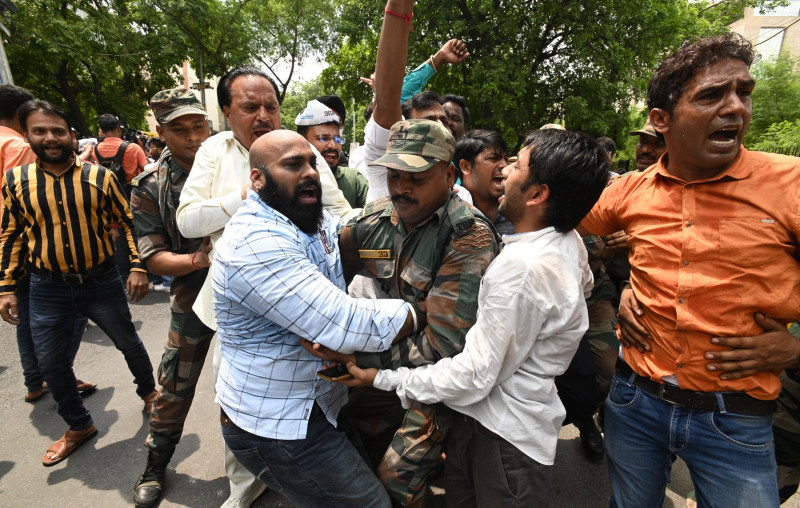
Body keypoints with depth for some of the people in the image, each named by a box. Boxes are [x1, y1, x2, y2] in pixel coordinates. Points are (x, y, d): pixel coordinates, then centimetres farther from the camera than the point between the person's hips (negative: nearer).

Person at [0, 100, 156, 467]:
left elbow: (128, 221, -2)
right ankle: (79, 425, 31)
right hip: (47, 289, 2)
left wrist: (137, 267, -11)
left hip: (101, 281, -2)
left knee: (128, 343, 12)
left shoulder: (99, 176, -6)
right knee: (51, 363, 9)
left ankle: (148, 392, 40)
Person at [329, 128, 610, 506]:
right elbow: (583, 285, 21)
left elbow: (473, 377, -27)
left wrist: (383, 379, -17)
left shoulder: (521, 269, -31)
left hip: (505, 438, -8)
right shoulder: (570, 242, -3)